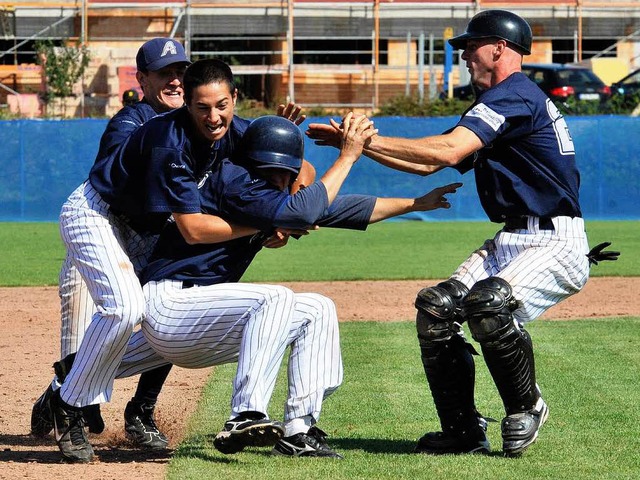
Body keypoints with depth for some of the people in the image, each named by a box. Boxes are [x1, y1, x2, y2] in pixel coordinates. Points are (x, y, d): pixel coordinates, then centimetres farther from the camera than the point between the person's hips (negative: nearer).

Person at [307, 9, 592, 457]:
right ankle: (464, 431, 3)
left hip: (557, 245, -10)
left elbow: (447, 151, -25)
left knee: (489, 303, -33)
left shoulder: (516, 96, -13)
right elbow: (428, 164, 19)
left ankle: (526, 409, -9)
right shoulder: (495, 105, 21)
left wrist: (370, 139, -19)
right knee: (436, 306, -5)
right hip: (511, 241, 10)